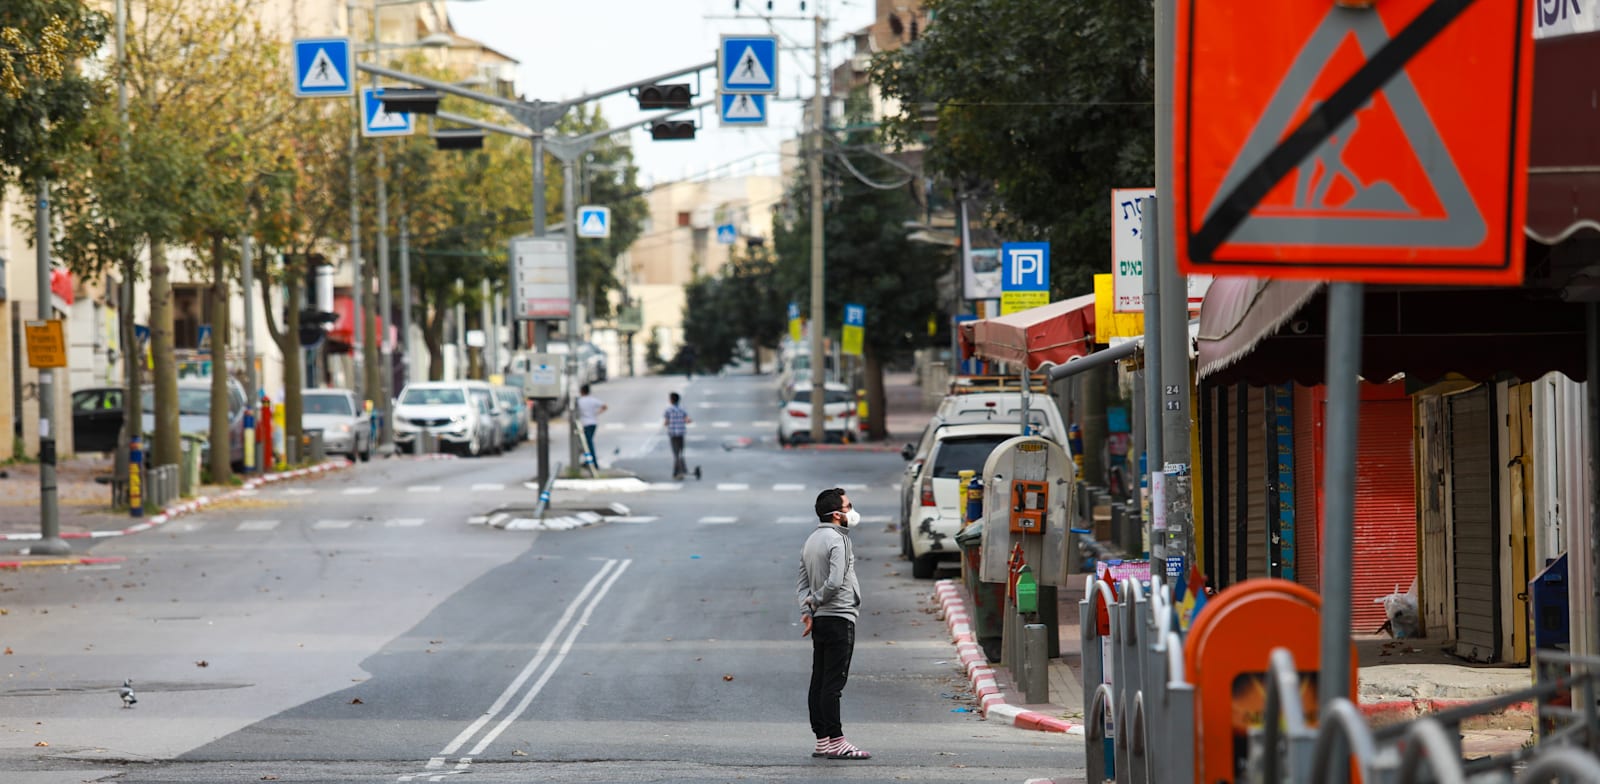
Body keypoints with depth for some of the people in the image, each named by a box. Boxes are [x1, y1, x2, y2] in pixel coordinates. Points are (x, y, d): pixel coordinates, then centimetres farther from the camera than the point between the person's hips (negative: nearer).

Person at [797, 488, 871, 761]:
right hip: (839, 617, -9)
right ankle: (835, 741, -9)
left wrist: (807, 611, 1)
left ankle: (822, 740, 11)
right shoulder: (836, 540, -14)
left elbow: (803, 583, 12)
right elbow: (835, 582, -23)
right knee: (833, 682, -9)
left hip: (820, 619, 9)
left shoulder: (811, 541, 15)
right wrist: (814, 602, -8)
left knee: (819, 682, 8)